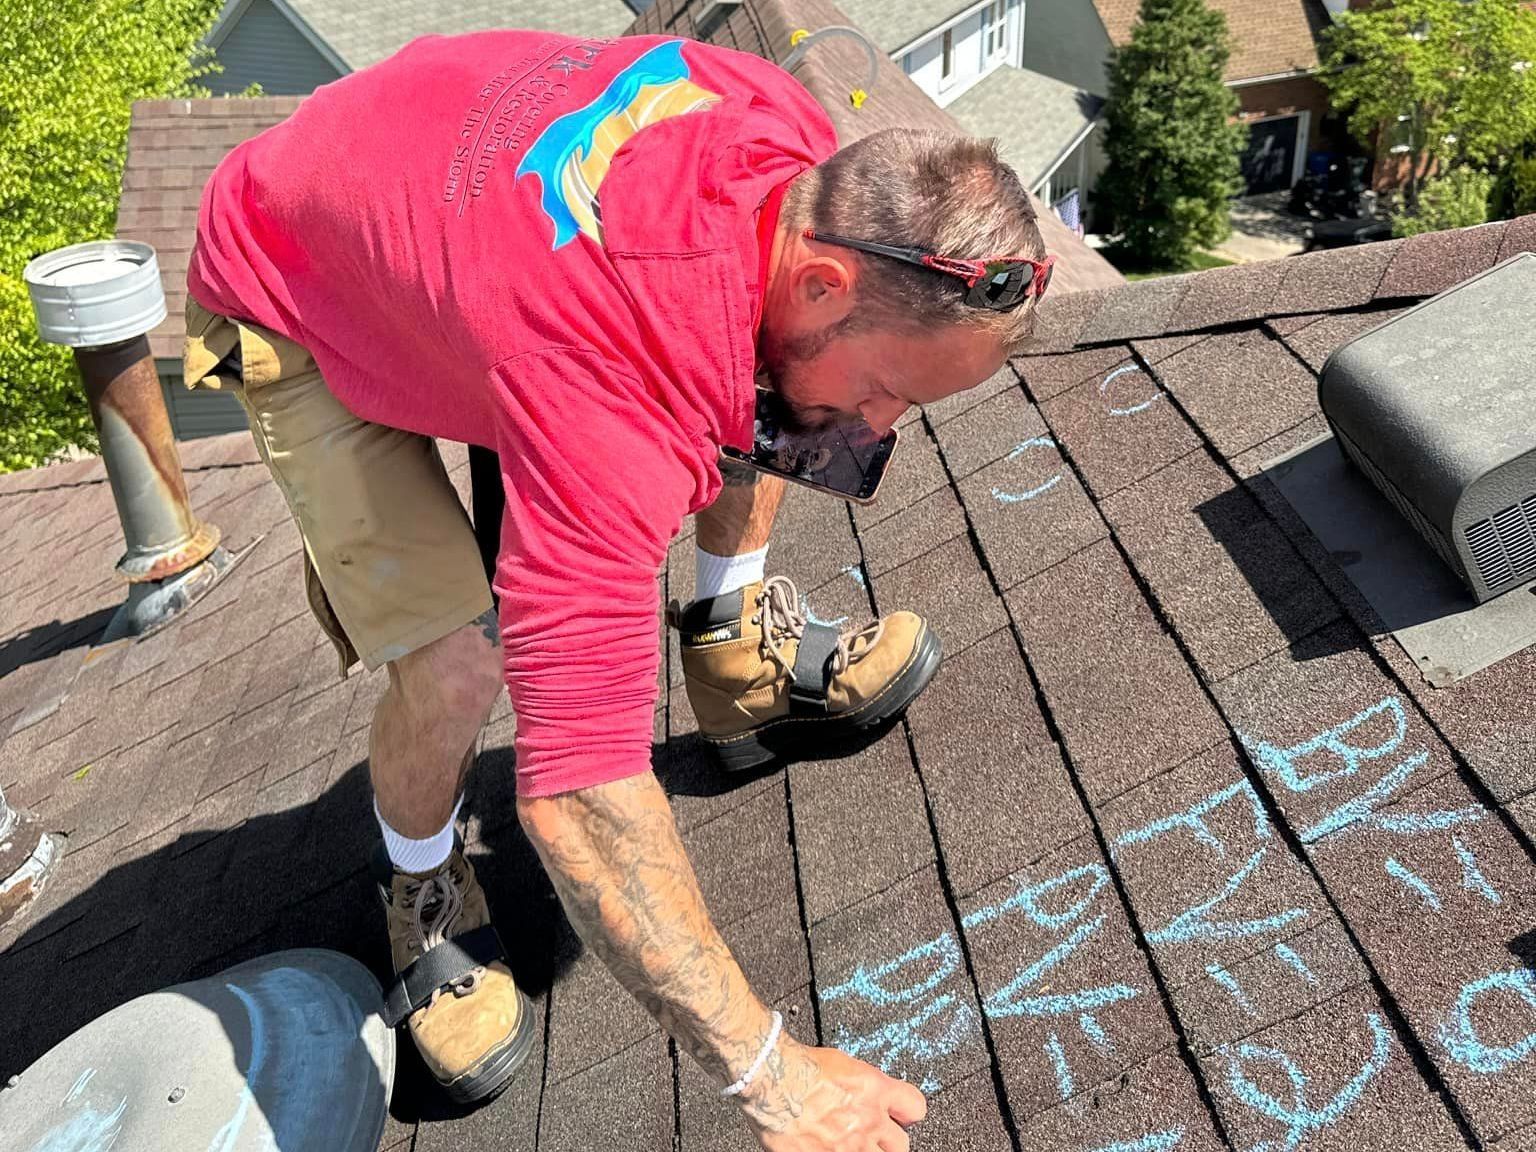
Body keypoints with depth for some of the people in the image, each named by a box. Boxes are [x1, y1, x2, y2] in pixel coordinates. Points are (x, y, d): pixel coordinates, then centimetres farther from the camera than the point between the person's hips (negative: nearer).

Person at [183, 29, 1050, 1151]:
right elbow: (576, 789, -46)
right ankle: (422, 890, 12)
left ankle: (742, 656, 19)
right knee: (459, 661, -22)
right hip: (292, 305, -6)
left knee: (766, 396, -1)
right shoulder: (617, 394, -46)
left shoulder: (800, 141, -22)